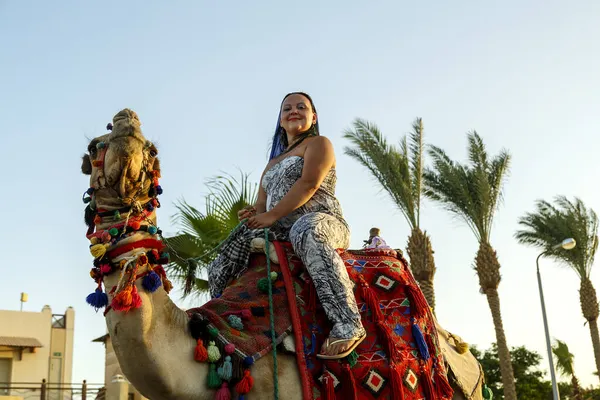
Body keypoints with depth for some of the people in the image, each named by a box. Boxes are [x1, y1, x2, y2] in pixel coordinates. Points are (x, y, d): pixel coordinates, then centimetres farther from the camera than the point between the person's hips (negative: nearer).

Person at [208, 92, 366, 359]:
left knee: (306, 231, -43)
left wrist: (272, 215, -13)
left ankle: (348, 323, -50)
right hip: (280, 233, 8)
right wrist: (255, 214, -2)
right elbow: (262, 205, 24)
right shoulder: (272, 164, 32)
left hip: (323, 220, -7)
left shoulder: (318, 143, 11)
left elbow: (309, 184, -7)